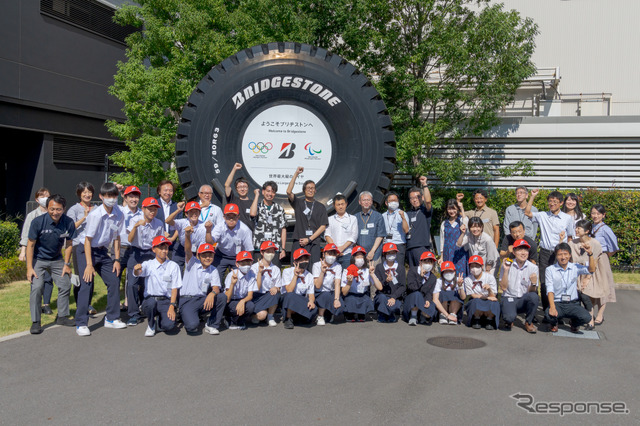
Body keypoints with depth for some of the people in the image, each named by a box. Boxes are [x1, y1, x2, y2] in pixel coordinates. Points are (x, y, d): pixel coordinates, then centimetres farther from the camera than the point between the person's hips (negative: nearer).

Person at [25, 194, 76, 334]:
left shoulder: (68, 223, -14)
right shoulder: (38, 222, -23)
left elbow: (68, 244, 0)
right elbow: (30, 245, -15)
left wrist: (67, 264, 1)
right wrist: (29, 268, -18)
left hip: (56, 259, 4)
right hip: (37, 259, -4)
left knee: (65, 285, 4)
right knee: (37, 287, -17)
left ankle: (62, 317, 22)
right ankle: (35, 322, -6)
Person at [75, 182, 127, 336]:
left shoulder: (119, 215, -5)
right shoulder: (95, 215, -21)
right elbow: (88, 240, -18)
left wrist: (117, 259, 4)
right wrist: (89, 264, -20)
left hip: (103, 252, 6)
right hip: (88, 252, -6)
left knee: (114, 282, 4)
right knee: (86, 285, -11)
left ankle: (111, 318, 18)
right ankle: (81, 324, -3)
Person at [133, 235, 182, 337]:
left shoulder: (173, 266, 1)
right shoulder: (148, 264, 1)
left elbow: (175, 288, -1)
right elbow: (138, 273, -20)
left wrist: (171, 307, -11)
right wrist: (136, 269, -46)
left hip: (166, 301, 0)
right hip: (150, 299, 0)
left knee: (169, 325, -25)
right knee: (151, 302, -36)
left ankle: (160, 318, 15)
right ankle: (151, 325, -2)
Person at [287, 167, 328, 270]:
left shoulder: (320, 207, 11)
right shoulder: (298, 203, 11)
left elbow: (323, 226, 5)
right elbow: (289, 192, -8)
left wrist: (309, 239, -4)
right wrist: (296, 174, -11)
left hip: (314, 243, 1)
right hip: (299, 242, 0)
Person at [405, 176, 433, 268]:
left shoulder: (425, 210, 5)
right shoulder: (408, 213, 21)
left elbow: (428, 201, -15)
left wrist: (424, 185, -16)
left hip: (422, 246, -5)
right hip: (409, 247, 6)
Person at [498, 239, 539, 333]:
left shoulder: (533, 267, -1)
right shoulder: (507, 265, -3)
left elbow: (531, 292, -3)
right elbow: (503, 287, -8)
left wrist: (533, 284, -26)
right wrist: (506, 270, -18)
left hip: (524, 300, 2)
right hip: (509, 298, -2)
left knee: (534, 296, -32)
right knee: (510, 317, -33)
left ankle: (528, 322, -6)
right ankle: (509, 321, 9)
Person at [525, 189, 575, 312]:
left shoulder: (567, 218, 4)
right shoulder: (543, 216, 5)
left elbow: (570, 238, 11)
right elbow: (527, 212, -4)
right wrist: (533, 196, -4)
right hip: (545, 253, 1)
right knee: (544, 284, 2)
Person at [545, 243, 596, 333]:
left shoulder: (575, 267, 7)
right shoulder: (550, 270, 1)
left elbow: (591, 270, -9)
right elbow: (550, 290, -8)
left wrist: (590, 253, -21)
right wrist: (552, 307, -22)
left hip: (573, 303, 2)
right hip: (557, 303, -1)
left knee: (586, 317, -28)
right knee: (548, 315, -34)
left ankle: (574, 323, 12)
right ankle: (553, 323, 8)